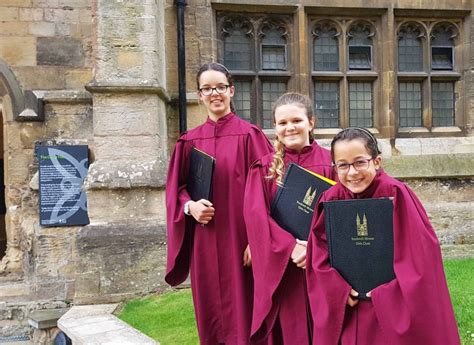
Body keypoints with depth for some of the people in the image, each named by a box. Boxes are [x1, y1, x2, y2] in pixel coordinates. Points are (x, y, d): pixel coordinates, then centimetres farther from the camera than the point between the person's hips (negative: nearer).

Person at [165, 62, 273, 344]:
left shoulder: (249, 135, -3)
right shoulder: (190, 141, 7)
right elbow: (176, 188, 11)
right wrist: (190, 206, -10)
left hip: (240, 237, -3)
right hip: (205, 242, 4)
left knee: (242, 311, 4)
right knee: (211, 314, 12)